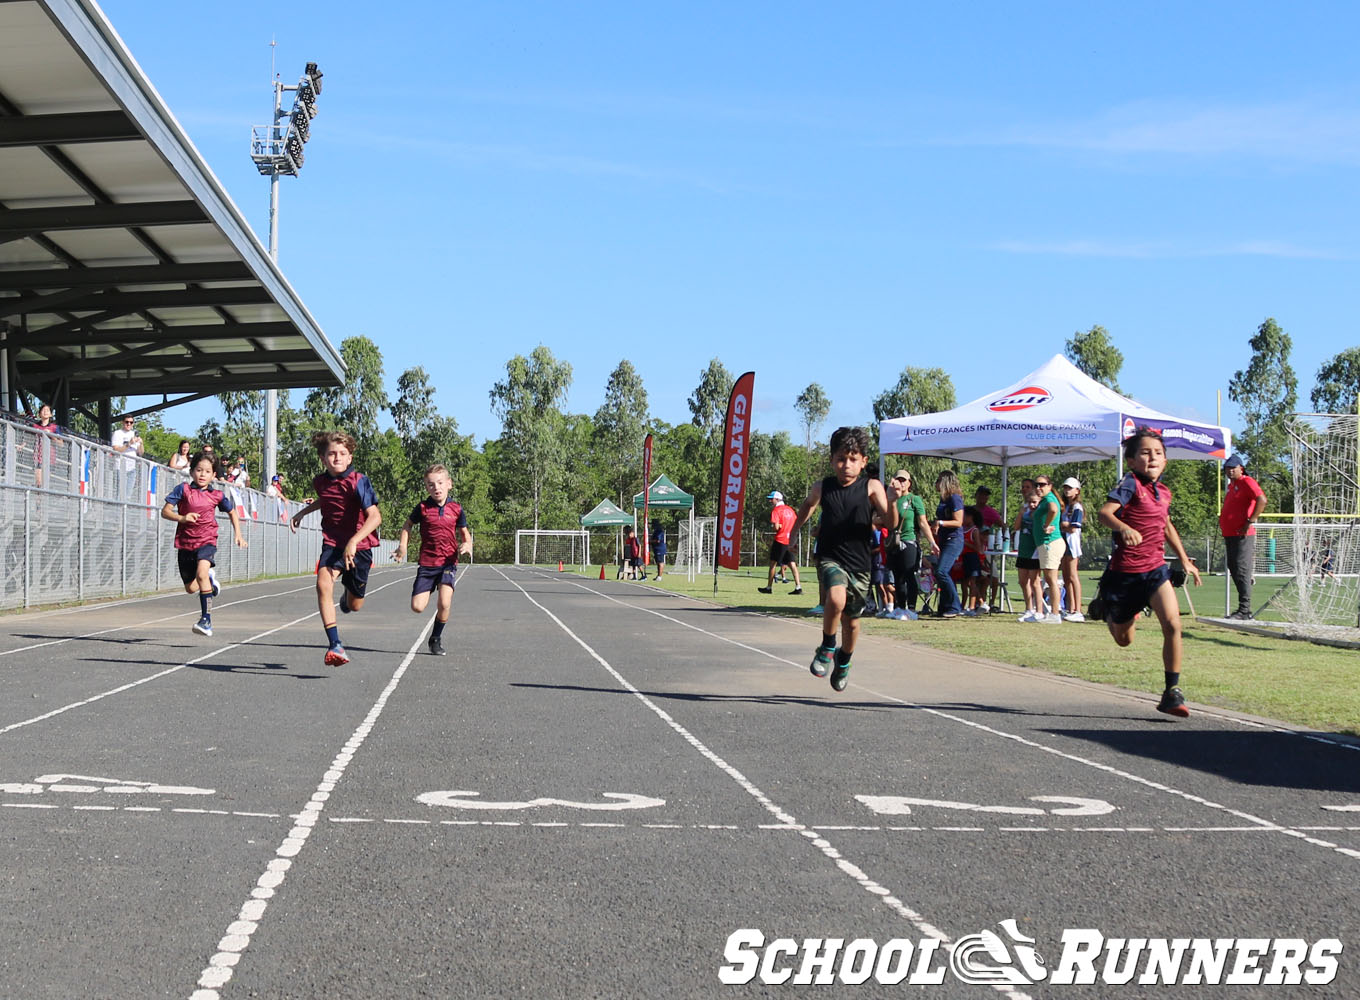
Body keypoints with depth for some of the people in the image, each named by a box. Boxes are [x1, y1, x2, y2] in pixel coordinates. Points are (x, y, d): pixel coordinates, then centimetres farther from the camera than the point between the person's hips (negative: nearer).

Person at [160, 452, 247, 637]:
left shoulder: (217, 495, 2)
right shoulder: (183, 489, -3)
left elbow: (232, 512, 21)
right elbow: (165, 511, -6)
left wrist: (238, 534, 13)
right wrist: (182, 518, -23)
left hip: (207, 540, -2)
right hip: (185, 543, 2)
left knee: (201, 573, -29)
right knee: (191, 588, 7)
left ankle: (206, 619, -26)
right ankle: (210, 580, 43)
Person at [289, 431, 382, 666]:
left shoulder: (358, 482, -16)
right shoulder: (320, 482, 2)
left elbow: (375, 516, -26)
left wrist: (354, 541, -35)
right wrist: (303, 512, 26)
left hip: (359, 547, -3)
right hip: (332, 543, 3)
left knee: (354, 605, 8)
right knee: (323, 584, -27)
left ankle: (346, 596, 51)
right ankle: (335, 646, -28)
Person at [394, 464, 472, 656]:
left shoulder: (456, 509, 0)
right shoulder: (423, 508, -3)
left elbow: (464, 532, 13)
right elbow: (408, 525, 13)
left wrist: (467, 545, -8)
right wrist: (402, 547, 1)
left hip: (448, 562, -1)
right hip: (426, 563, 1)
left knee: (444, 604, -19)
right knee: (417, 607, -6)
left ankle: (436, 638, 6)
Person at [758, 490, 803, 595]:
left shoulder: (776, 510, -10)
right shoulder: (790, 509, 12)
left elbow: (776, 527, -17)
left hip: (780, 540, -6)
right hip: (790, 540, 6)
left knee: (773, 563, 5)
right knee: (792, 564, 4)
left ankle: (769, 587, 9)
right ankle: (798, 587, -6)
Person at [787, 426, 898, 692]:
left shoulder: (871, 487, -7)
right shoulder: (822, 488, -2)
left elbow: (890, 524, -16)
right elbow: (808, 505, 22)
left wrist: (892, 500, -33)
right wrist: (793, 531, 21)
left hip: (858, 563, 1)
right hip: (829, 558, -1)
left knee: (851, 621, 14)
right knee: (836, 599, -31)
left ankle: (844, 661, 45)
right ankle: (827, 648, -5)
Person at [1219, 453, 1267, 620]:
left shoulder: (1247, 482, -9)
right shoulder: (1231, 486, 20)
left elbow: (1262, 500, -23)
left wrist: (1250, 522, -24)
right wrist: (1222, 520, 18)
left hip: (1242, 536, -10)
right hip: (1229, 536, 11)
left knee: (1241, 571, -14)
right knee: (1234, 570, 11)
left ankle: (1244, 610, -16)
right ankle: (1243, 609, 15)